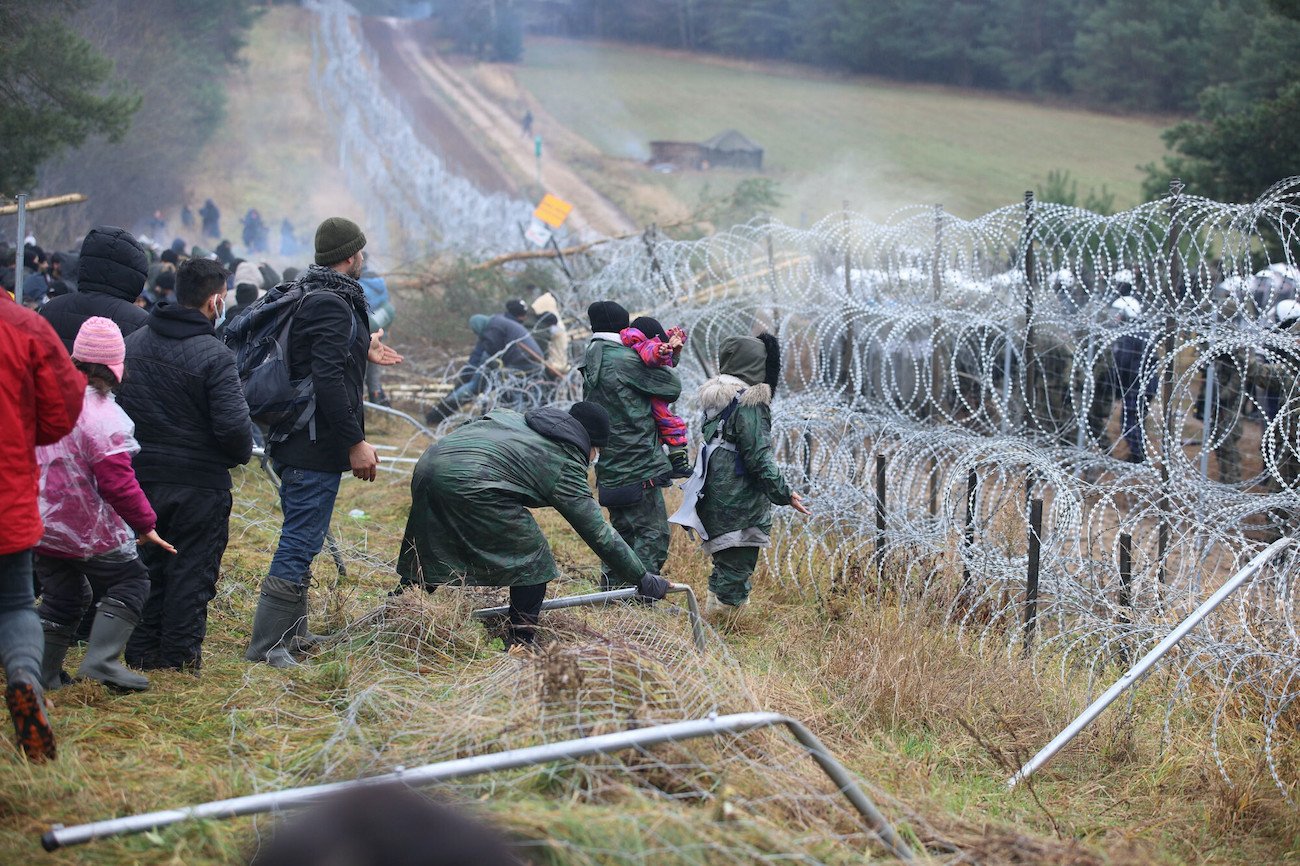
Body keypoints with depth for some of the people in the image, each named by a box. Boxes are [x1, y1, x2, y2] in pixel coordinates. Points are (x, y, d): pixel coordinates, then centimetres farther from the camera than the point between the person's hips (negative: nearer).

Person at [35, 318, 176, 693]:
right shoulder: (101, 415, -21)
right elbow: (117, 482, -21)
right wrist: (145, 524, -10)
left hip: (41, 526, 7)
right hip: (89, 530, -7)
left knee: (60, 596, 19)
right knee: (130, 581, 7)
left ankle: (44, 671, 18)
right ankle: (101, 659, -6)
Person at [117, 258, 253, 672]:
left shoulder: (132, 344, 3)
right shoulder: (214, 355, -17)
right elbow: (233, 425, -22)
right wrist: (243, 453, -1)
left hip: (140, 477, 6)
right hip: (199, 482, -6)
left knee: (146, 564, 16)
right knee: (192, 569, 5)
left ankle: (142, 652, 19)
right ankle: (180, 654, 9)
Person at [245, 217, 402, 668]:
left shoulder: (307, 297, 13)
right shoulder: (332, 305, -18)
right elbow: (328, 381, -25)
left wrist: (362, 351, 34)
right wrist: (356, 442, -22)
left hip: (293, 441, 11)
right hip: (317, 446, -11)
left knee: (301, 540, 19)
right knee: (300, 542, -7)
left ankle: (292, 633, 29)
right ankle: (267, 645, -4)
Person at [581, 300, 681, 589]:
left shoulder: (591, 364, 13)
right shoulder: (625, 360, -14)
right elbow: (672, 388, -9)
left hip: (611, 468, 9)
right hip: (639, 467, -9)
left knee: (624, 531, 20)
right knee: (653, 533, -4)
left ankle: (609, 587, 21)